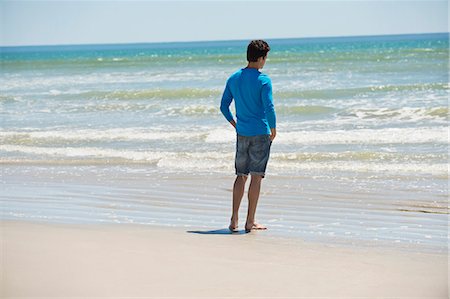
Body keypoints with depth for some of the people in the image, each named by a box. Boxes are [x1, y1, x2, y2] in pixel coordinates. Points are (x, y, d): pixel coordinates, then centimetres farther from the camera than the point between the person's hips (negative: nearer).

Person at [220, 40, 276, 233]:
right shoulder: (263, 80, -11)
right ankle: (250, 222, 2)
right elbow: (269, 108, -17)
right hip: (261, 133, -5)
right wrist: (273, 129, -2)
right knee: (256, 177, 0)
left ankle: (234, 220, 9)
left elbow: (224, 106, 10)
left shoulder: (233, 79, 6)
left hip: (242, 134, 5)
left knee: (241, 176, 13)